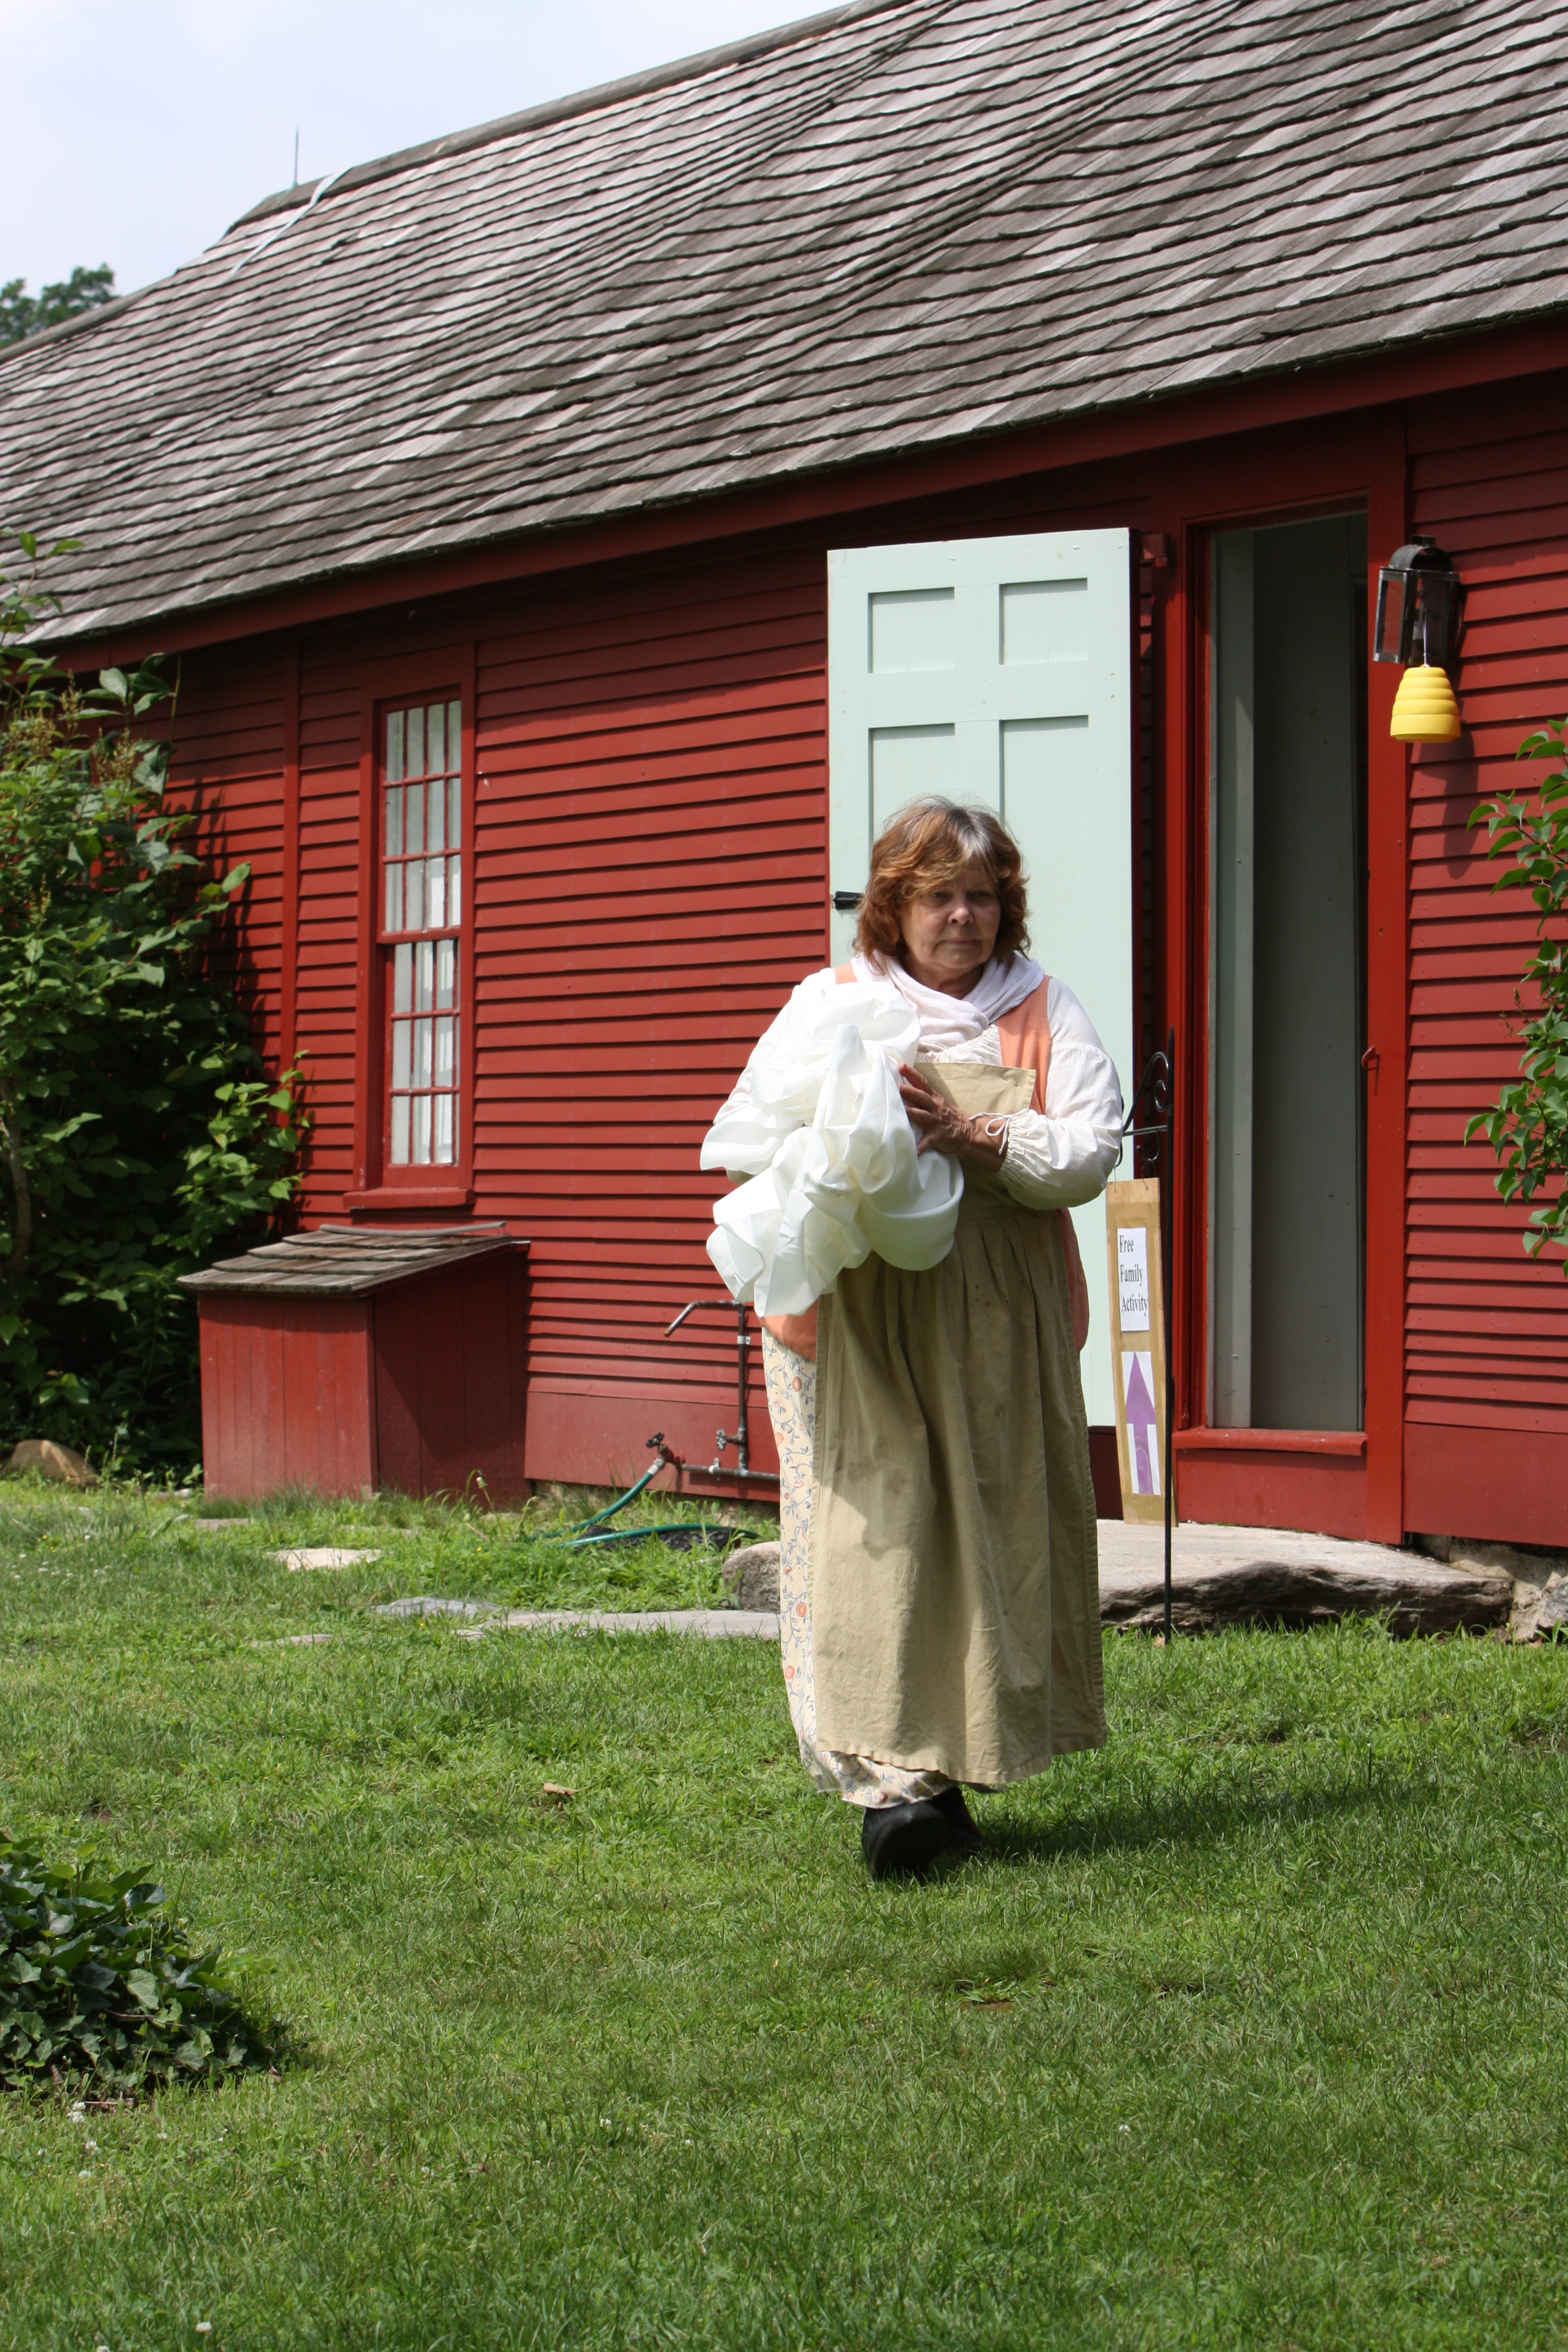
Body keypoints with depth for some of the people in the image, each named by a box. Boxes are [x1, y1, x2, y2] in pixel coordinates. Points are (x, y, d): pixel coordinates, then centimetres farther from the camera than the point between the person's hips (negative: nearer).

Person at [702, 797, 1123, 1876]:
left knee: (990, 1536, 2)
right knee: (870, 1533, -12)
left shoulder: (1045, 1012, 11)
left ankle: (949, 1771, 12)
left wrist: (971, 1137, -16)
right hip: (856, 1317, -1)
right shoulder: (829, 1005, 10)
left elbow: (1092, 1149, -2)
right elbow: (747, 1136, 3)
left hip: (998, 1331, 2)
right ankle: (895, 1782, -16)